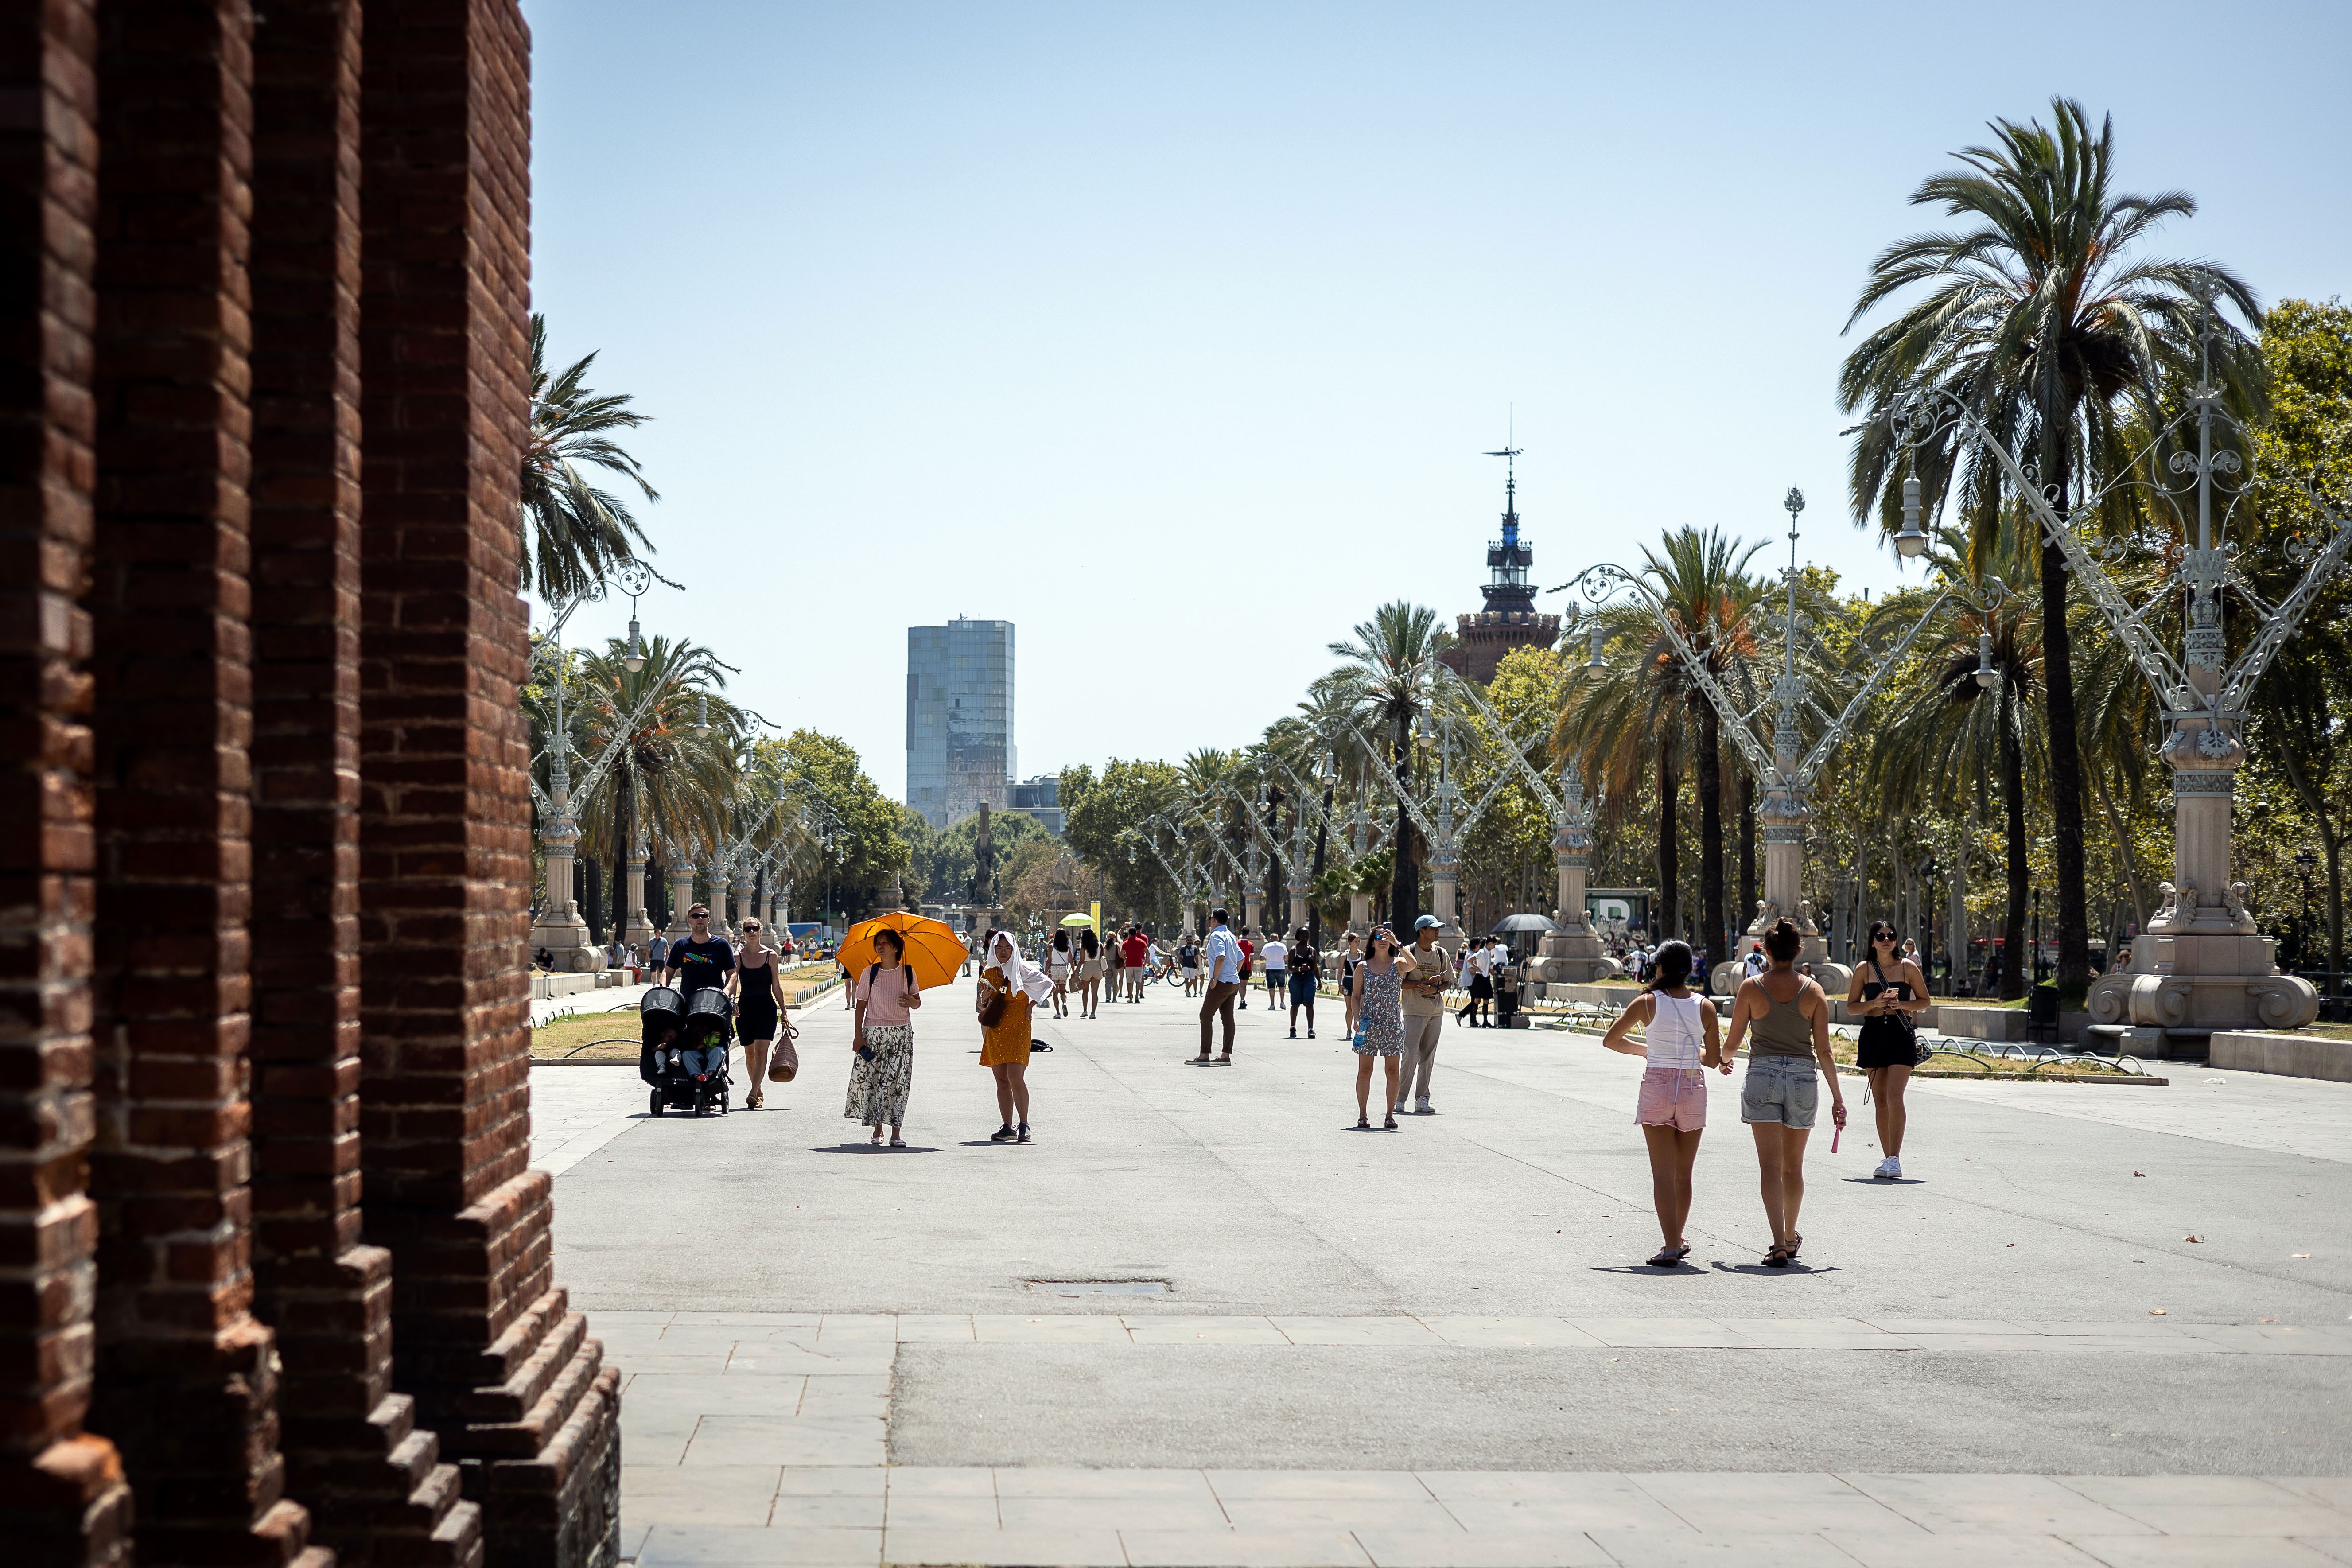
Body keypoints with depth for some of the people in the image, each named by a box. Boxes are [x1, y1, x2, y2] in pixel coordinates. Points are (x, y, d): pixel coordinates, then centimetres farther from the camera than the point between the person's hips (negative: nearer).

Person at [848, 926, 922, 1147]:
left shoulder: (908, 972, 3)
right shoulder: (869, 973, 1)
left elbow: (917, 1002, 11)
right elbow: (861, 1006, 3)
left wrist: (912, 1002, -13)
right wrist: (858, 1035, -4)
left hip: (901, 1033, 0)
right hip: (873, 1033, 0)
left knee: (898, 1082, -4)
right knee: (871, 1080, -4)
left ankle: (896, 1133, 0)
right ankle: (877, 1129, 9)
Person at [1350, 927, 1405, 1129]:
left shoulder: (1398, 965, 3)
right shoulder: (1363, 967, 7)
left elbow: (1412, 964, -21)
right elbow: (1356, 996, 7)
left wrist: (1396, 943, -22)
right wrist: (1357, 1019, -5)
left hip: (1392, 1023, 0)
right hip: (1368, 1023, 0)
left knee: (1392, 1071, 1)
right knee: (1365, 1070, 1)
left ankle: (1390, 1116, 8)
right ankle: (1363, 1115, 7)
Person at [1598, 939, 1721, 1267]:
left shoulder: (1647, 1003, -4)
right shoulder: (1705, 1007, -1)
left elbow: (1610, 1040, 3)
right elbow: (1714, 1059, 3)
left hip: (1656, 1087, -2)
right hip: (1693, 1088, 2)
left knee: (1663, 1174, -2)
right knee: (1683, 1174, 16)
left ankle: (1671, 1247, -11)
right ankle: (1677, 1242, 27)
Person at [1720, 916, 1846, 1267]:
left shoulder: (1751, 988, -3)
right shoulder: (1813, 992, 0)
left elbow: (1732, 1043, 2)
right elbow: (1824, 1051, -1)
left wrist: (1725, 1060, 25)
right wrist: (1837, 1097, 5)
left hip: (1762, 1076, -2)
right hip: (1803, 1079, 2)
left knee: (1770, 1165, -4)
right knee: (1794, 1166, 17)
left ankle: (1779, 1245, -16)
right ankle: (1790, 1238, 32)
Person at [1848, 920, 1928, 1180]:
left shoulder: (1908, 968, 2)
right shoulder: (1864, 969, 5)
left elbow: (1924, 1002, 8)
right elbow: (1851, 1006, 6)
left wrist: (1901, 1004, -11)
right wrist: (1875, 1003, -12)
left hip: (1901, 1034, -2)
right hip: (1873, 1033, 3)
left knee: (1894, 1097, -15)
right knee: (1880, 1101, 6)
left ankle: (1895, 1158, -15)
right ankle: (1888, 1158, 14)